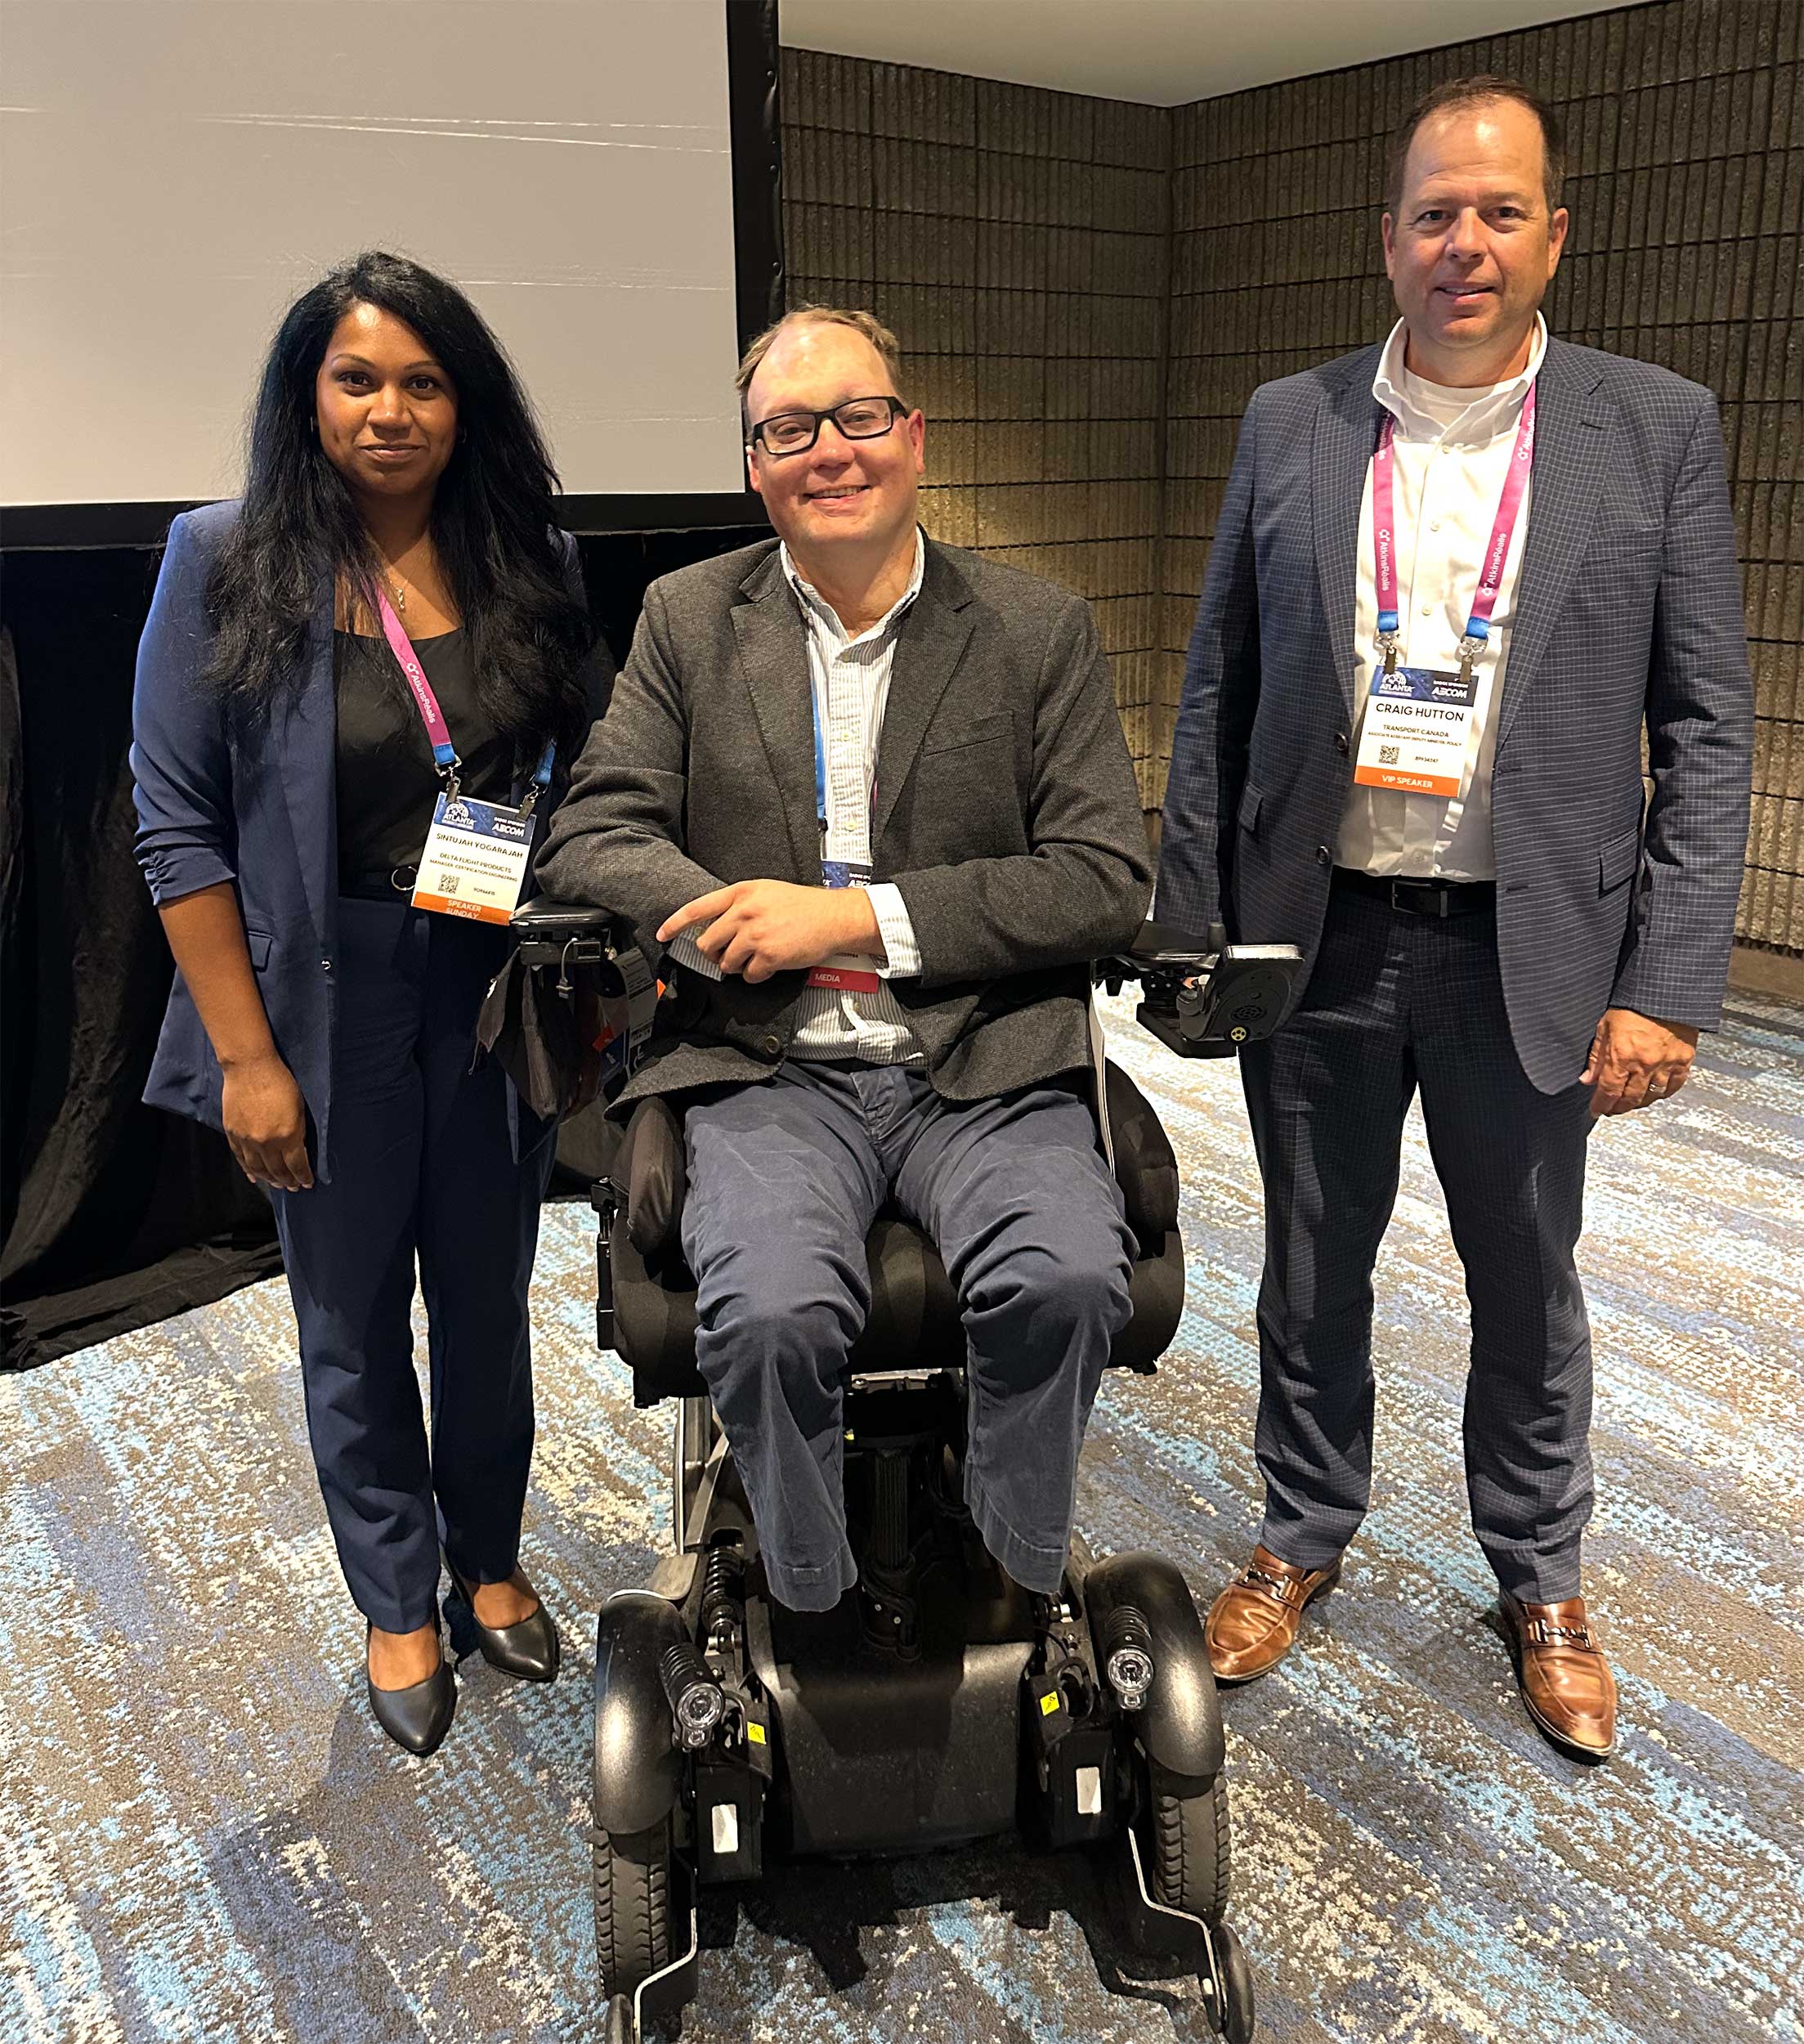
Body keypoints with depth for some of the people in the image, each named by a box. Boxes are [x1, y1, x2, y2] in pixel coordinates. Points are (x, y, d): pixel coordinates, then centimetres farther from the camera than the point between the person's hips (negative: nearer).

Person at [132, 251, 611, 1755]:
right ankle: (397, 1608, 33)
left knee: (489, 1305, 15)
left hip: (494, 997, 2)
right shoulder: (227, 565, -6)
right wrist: (244, 1052, -12)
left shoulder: (527, 569, 2)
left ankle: (489, 1566, 38)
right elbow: (179, 824, -7)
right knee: (352, 1329, 12)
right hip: (325, 1007, -2)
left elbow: (583, 784, 7)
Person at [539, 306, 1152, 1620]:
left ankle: (1009, 1606, 0)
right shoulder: (690, 621, 12)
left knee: (1070, 1281, -27)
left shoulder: (1041, 630, 8)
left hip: (984, 1068, 0)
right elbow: (594, 838, 6)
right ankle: (819, 1625, 0)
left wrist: (860, 918, -11)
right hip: (772, 1073, 0)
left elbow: (1108, 877, -1)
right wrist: (743, 922, -15)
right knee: (774, 1315, -28)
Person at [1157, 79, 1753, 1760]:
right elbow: (1215, 694, 4)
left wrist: (1668, 985, -9)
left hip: (1530, 954, -1)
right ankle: (1303, 1531, 39)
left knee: (1528, 1287, 15)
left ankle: (1540, 1584, 38)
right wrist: (1190, 933, 0)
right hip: (1318, 941, 1)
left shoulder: (1655, 430, -1)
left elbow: (1706, 730, -2)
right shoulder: (1289, 425, 3)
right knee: (1312, 1269, 15)